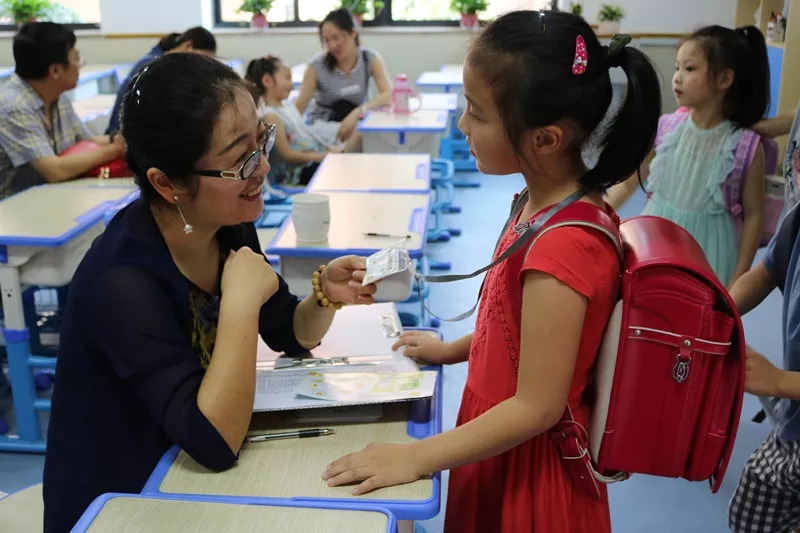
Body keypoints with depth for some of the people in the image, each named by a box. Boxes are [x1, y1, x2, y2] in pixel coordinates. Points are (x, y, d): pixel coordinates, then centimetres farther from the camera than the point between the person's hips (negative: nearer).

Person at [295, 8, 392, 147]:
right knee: (357, 135, -33)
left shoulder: (371, 59, -9)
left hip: (357, 121, 3)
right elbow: (299, 106, -14)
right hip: (323, 124, -3)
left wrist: (358, 112, -36)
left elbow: (388, 95, -20)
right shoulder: (316, 65, -13)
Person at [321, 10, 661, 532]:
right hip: (505, 441, 8)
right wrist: (452, 349, 18)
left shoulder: (563, 246, -32)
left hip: (528, 463, -8)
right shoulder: (550, 202, -5)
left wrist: (416, 457, -22)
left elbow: (537, 407, -26)